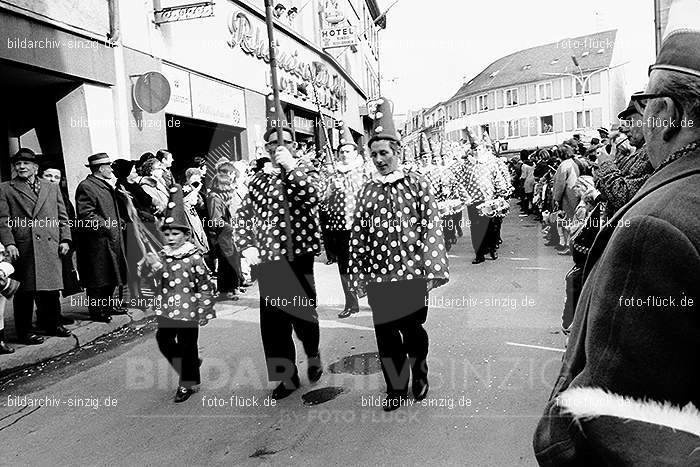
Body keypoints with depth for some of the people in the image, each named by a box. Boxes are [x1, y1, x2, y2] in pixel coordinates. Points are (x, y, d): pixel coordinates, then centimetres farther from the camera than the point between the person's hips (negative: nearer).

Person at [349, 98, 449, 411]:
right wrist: (358, 275, 4)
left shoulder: (418, 184, -1)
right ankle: (395, 389, 27)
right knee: (386, 335, 9)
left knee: (413, 329, 11)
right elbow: (358, 236, 7)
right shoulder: (368, 192, 7)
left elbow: (432, 227, -5)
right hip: (379, 277, 3)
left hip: (412, 273, -2)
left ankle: (419, 376, 39)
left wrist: (433, 269, -10)